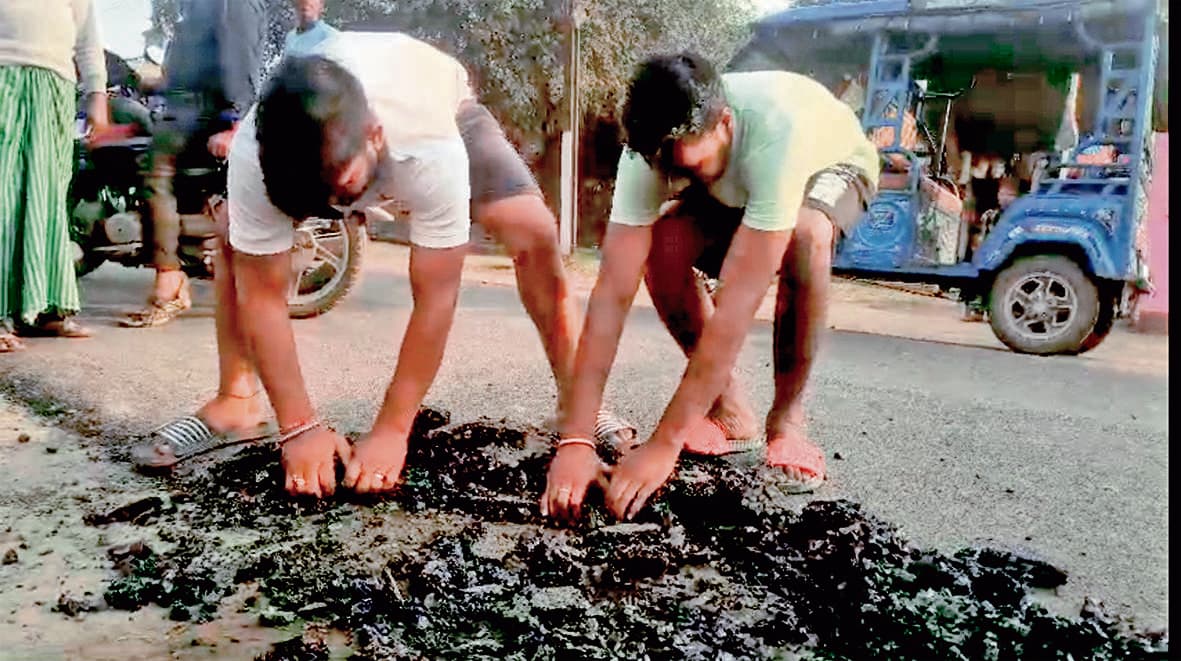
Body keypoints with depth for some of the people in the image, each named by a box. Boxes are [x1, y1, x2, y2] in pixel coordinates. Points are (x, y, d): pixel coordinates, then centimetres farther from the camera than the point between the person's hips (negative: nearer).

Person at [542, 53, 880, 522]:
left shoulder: (778, 130, -45)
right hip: (735, 190, 4)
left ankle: (786, 419, -16)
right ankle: (728, 408, -5)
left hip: (829, 169, -3)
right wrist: (574, 441, -42)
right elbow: (612, 293, -37)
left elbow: (738, 303, -47)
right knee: (660, 245, -25)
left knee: (805, 236, -38)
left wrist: (663, 444, -46)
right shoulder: (652, 148, -33)